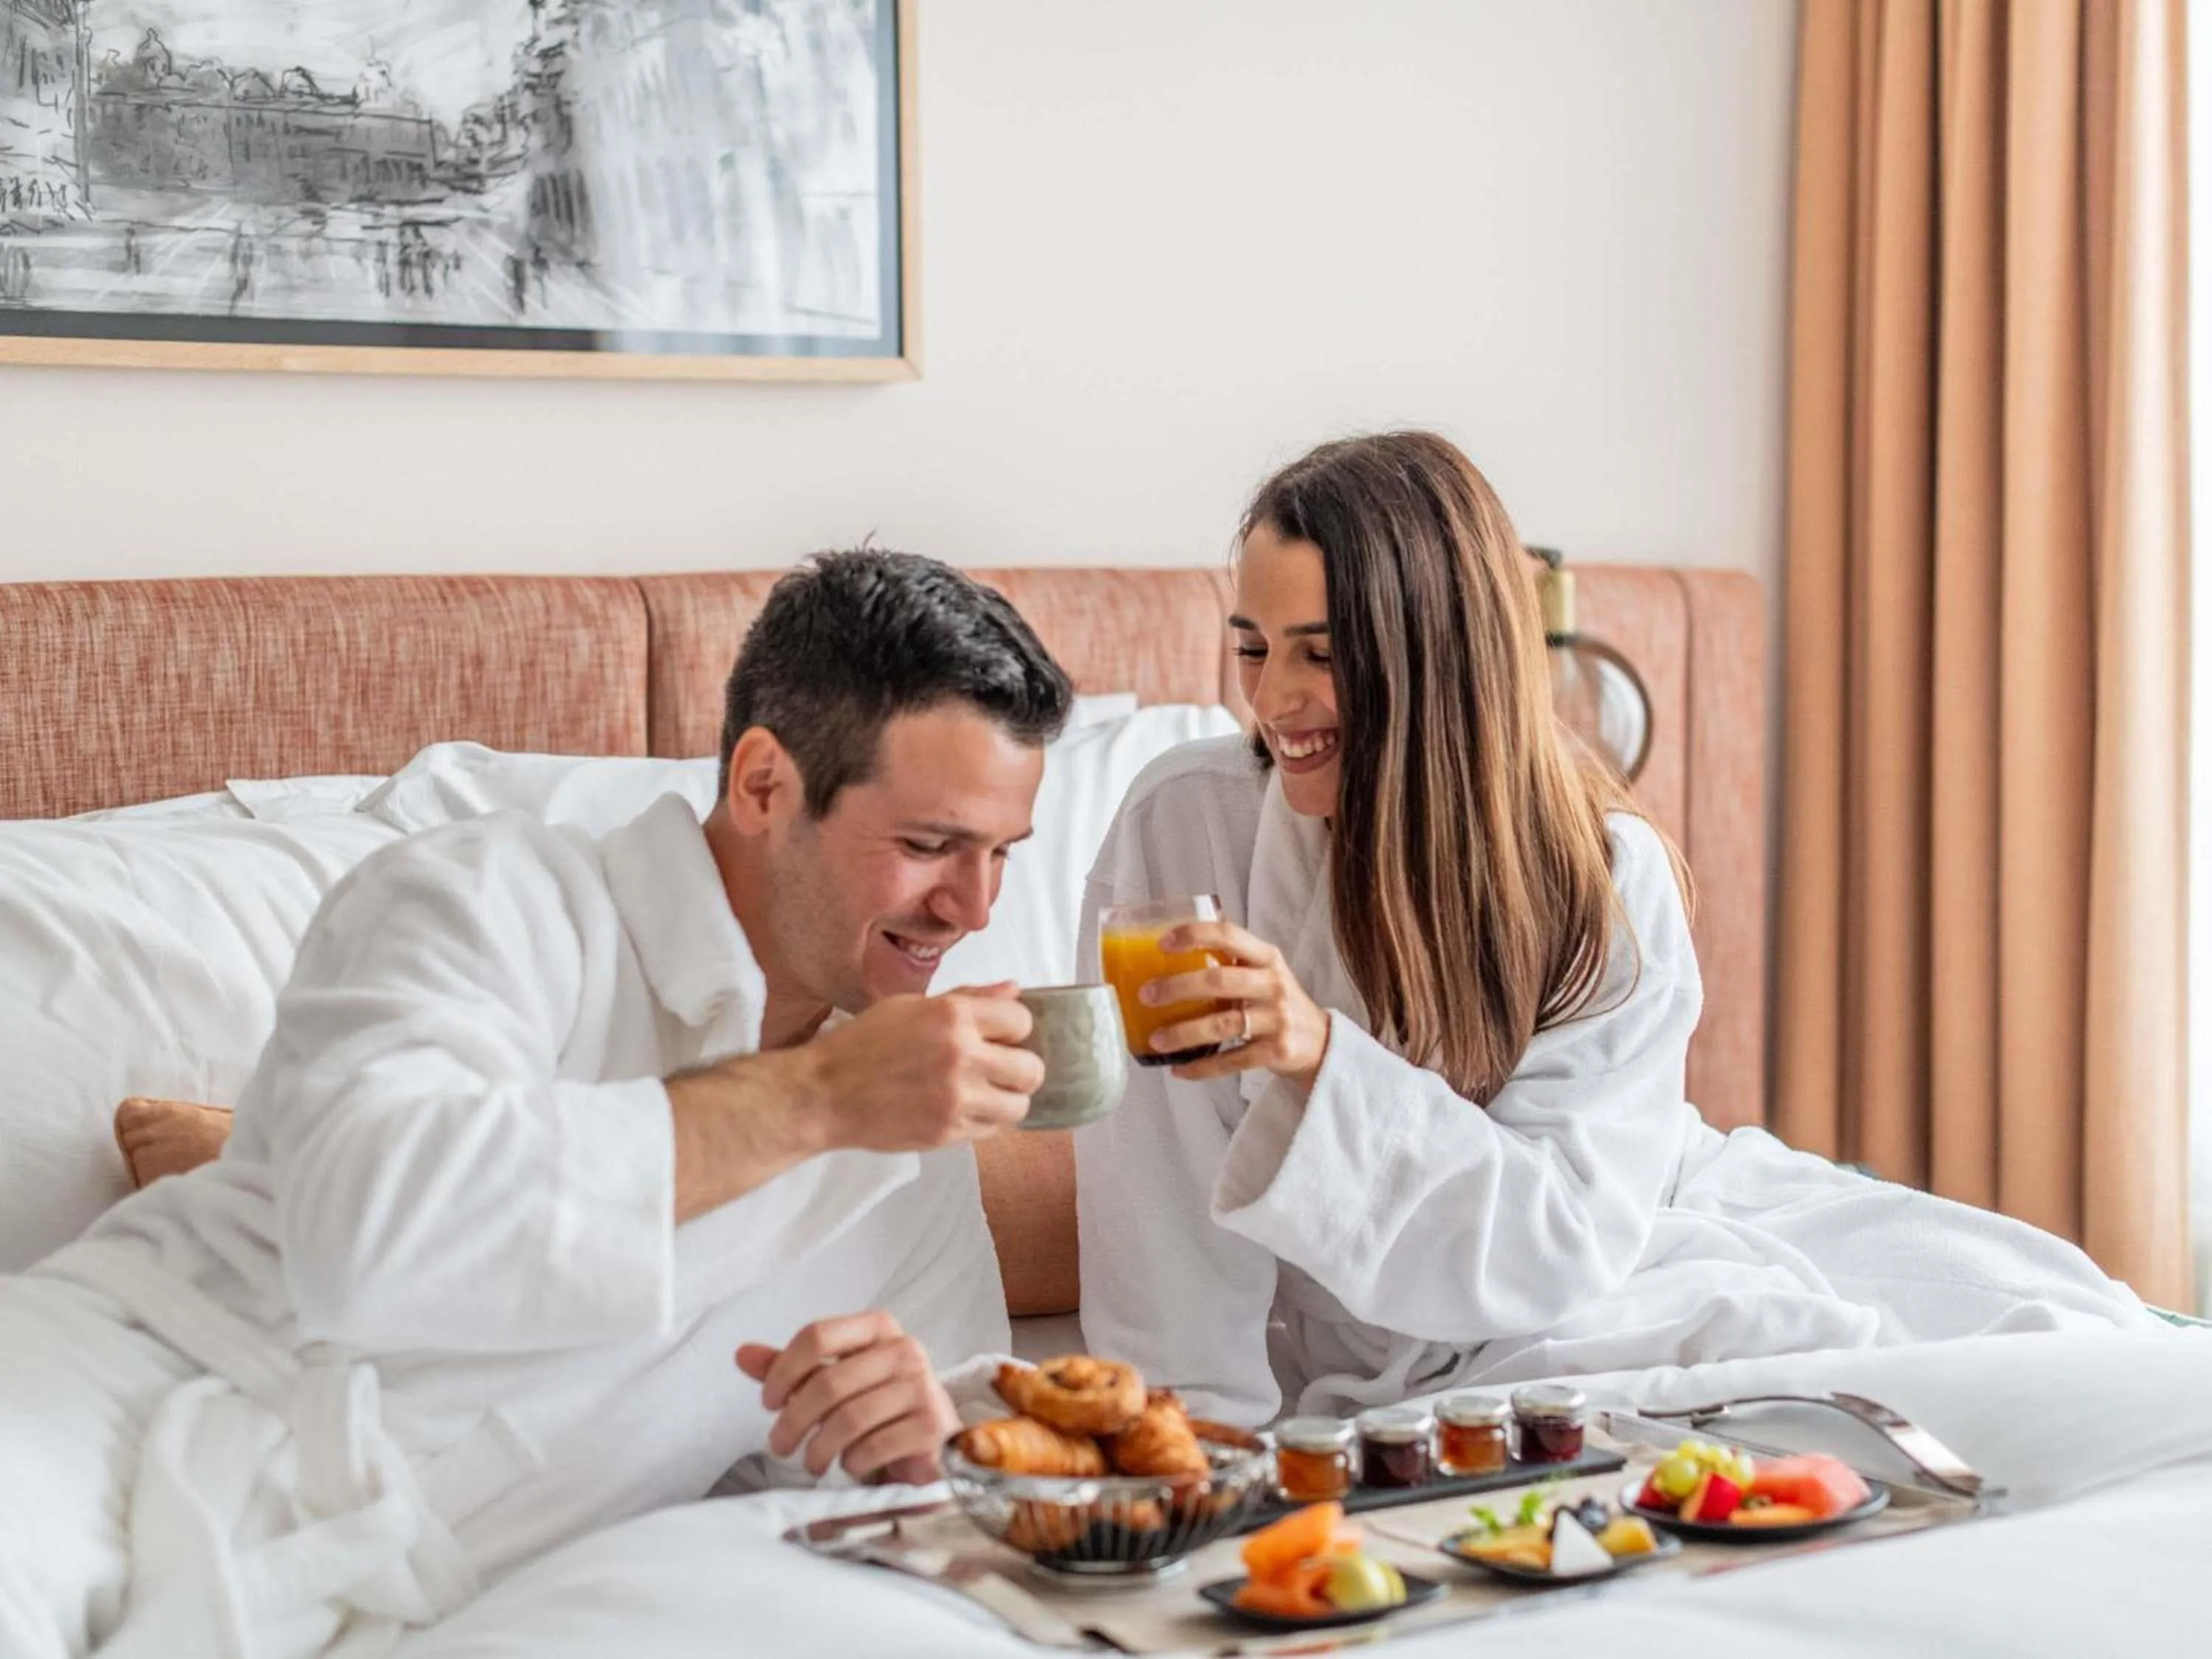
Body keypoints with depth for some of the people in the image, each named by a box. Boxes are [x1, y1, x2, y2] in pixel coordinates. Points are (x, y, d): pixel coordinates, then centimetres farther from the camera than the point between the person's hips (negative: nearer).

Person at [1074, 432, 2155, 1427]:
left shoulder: (1608, 874, -14)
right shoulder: (1183, 827, -16)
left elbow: (1565, 1237, -23)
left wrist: (1320, 1058, -34)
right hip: (1393, 1359, -3)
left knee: (2059, 1323, -6)